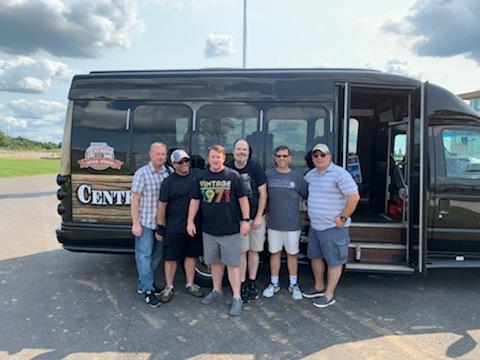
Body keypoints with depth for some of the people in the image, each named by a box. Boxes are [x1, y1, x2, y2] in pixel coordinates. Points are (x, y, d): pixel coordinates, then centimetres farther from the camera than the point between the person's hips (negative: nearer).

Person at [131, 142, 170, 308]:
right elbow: (135, 199, -9)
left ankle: (144, 283, 31)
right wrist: (135, 223, -13)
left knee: (157, 254, 14)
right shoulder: (142, 173, -8)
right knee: (144, 254, -1)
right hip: (145, 222, -5)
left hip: (162, 222, 5)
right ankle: (147, 290, 7)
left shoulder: (169, 173, 2)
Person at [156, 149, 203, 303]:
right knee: (171, 257, 7)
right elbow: (162, 205, -5)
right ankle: (169, 287, 23)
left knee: (191, 255, 14)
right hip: (174, 228, -3)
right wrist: (160, 228, -6)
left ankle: (190, 284, 30)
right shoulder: (168, 182, -6)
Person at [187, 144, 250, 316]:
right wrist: (190, 221, 3)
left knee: (232, 263, 0)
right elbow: (195, 200, 9)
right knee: (214, 262, 17)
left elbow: (243, 198, -4)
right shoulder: (201, 177, 6)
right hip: (209, 229, 4)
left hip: (230, 229, -4)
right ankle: (216, 291, 34)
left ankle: (237, 298, 9)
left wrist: (245, 220, -7)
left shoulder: (233, 175, -5)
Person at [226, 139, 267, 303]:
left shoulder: (255, 167, -5)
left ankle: (252, 283, 22)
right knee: (241, 251, 4)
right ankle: (242, 285, 14)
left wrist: (259, 216, -7)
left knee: (254, 250, 9)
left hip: (256, 217, 0)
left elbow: (263, 193, -3)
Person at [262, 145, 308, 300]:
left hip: (292, 224, -1)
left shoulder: (297, 176, -2)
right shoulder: (268, 174, 0)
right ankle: (274, 284, 27)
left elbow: (308, 196, 2)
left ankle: (293, 285, 26)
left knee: (292, 254, 9)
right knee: (274, 253, 12)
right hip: (273, 223, 1)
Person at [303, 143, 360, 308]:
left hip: (333, 227, -8)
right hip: (315, 225, 8)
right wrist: (310, 211, 15)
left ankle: (329, 295, 17)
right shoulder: (311, 174, 7)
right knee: (315, 256, 19)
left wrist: (343, 218, -17)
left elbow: (354, 197, -19)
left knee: (334, 261, 5)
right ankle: (319, 287, 37)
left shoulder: (339, 174, -15)